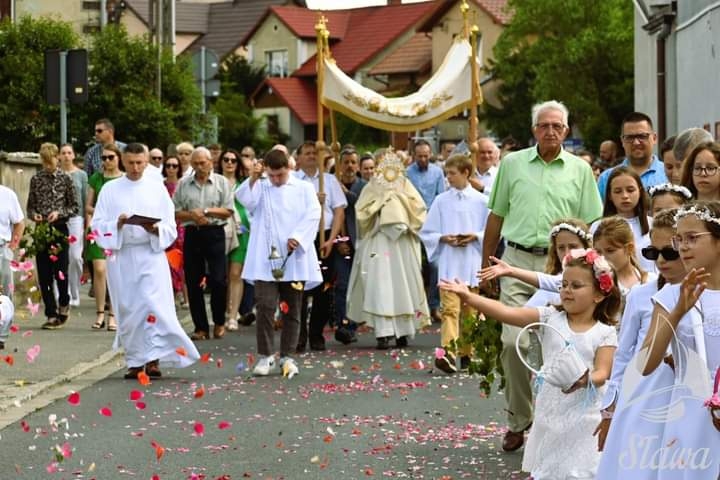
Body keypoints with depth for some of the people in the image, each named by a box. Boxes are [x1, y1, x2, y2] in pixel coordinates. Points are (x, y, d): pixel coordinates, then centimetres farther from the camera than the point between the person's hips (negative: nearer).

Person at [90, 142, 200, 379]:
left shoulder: (157, 190, 7)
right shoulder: (110, 190, 7)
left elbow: (170, 228, 6)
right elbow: (98, 225, 3)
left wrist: (155, 229, -15)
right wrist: (117, 224, -15)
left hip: (151, 254, -1)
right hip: (121, 255, 1)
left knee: (153, 305, -14)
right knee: (128, 309, 3)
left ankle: (153, 359, -14)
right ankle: (135, 362, 11)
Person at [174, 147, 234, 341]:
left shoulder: (221, 182, 4)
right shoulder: (184, 184, 9)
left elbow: (228, 211, -3)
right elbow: (175, 213, 7)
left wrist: (206, 211, -13)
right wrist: (192, 216, -11)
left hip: (214, 233, -2)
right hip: (192, 235, 2)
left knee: (218, 280, -7)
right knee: (193, 283, 3)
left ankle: (219, 322, 13)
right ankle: (201, 327, 11)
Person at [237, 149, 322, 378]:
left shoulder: (304, 189, 8)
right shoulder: (260, 187, 10)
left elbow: (313, 215, -2)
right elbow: (245, 199, -8)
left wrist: (298, 237, -15)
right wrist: (254, 178, -20)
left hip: (294, 259, 1)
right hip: (265, 259, -1)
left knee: (292, 310, 6)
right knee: (265, 306, -9)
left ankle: (287, 356, 15)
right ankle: (265, 356, 0)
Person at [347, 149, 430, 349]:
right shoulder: (372, 189, 11)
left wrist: (400, 198, 6)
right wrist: (380, 201, 1)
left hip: (403, 245, 1)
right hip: (378, 244, -1)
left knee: (403, 287, 0)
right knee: (380, 287, -6)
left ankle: (402, 332, 0)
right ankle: (383, 333, -10)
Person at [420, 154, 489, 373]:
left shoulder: (481, 201, 3)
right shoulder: (441, 201, 6)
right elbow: (427, 233, 7)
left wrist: (475, 236, -12)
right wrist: (444, 238, -10)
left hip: (472, 263, 1)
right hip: (449, 264, -1)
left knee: (470, 311, 9)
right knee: (450, 308, -13)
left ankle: (467, 354, 19)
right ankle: (447, 353, -23)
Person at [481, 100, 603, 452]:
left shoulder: (580, 170, 7)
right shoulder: (512, 163, 8)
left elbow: (592, 224, 8)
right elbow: (496, 217, 13)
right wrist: (486, 263, 12)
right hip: (517, 263, 0)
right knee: (514, 342, -9)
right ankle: (517, 420, 5)